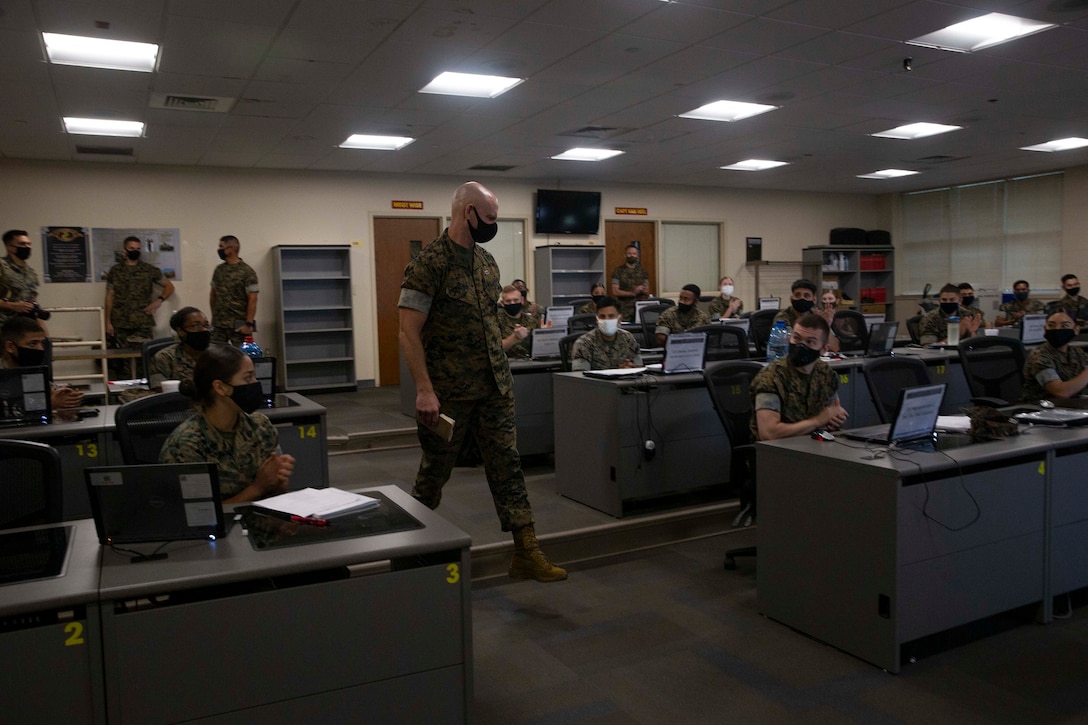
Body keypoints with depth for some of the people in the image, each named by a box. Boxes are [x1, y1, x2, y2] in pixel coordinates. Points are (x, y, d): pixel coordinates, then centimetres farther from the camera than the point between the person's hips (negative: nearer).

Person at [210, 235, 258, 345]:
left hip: (239, 325, -6)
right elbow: (213, 295, 18)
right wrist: (214, 317, 13)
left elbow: (252, 300, -12)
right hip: (218, 324, 6)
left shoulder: (247, 271, -8)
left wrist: (249, 324, -16)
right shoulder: (218, 270, 11)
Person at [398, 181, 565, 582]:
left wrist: (500, 362, 15)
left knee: (507, 463, 5)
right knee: (435, 470, 9)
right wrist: (424, 390, -21)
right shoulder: (428, 262, -13)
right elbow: (409, 332, -16)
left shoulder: (487, 261, 10)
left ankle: (527, 552, 10)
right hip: (448, 393, -6)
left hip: (495, 387, 6)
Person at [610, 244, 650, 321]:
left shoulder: (642, 271, 12)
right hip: (624, 309, -2)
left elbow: (647, 292, 13)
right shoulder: (618, 271, 2)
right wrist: (632, 293, -12)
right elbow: (615, 292, -5)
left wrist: (641, 290, -10)